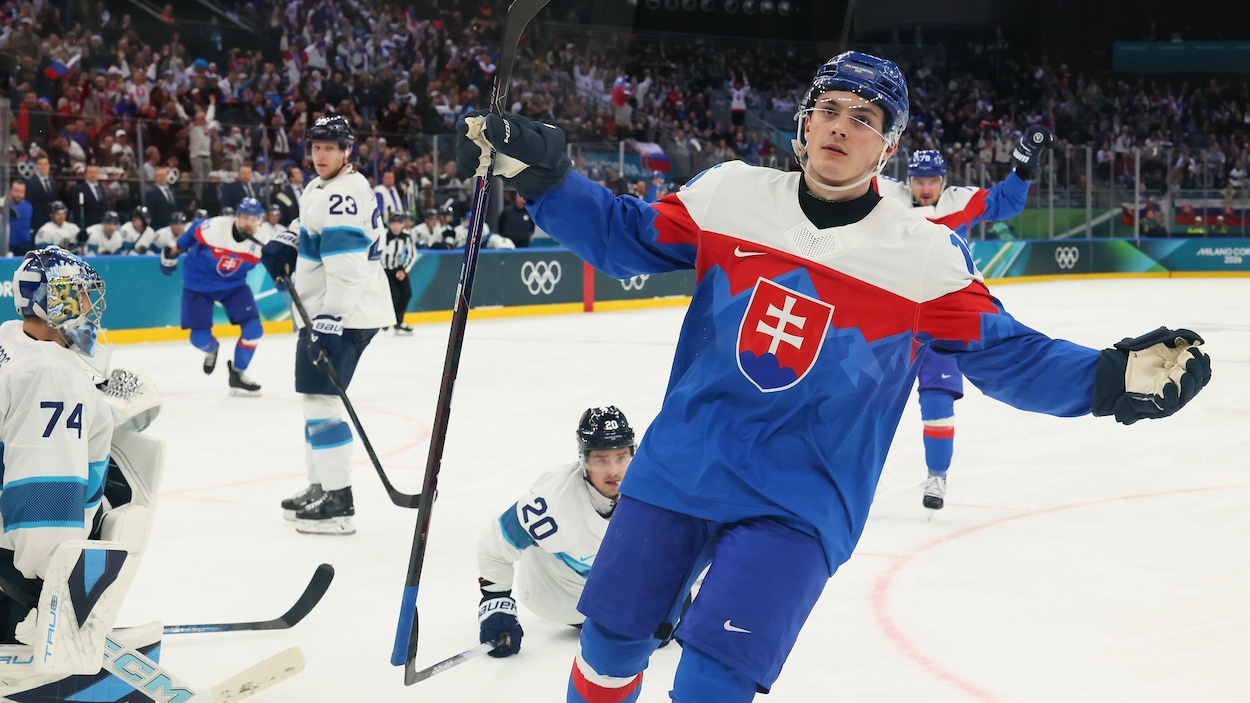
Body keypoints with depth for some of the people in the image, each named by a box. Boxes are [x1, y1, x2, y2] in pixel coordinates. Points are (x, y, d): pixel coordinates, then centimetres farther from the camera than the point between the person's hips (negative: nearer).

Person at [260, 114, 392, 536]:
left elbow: (347, 265, -26)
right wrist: (285, 245, 16)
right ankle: (320, 486, 29)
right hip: (326, 310, 11)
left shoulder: (343, 194, -18)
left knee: (320, 396, -12)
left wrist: (330, 320, -29)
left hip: (346, 312, -11)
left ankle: (338, 503, -12)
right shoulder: (321, 188, 16)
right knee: (315, 396, 18)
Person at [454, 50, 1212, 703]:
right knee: (611, 638, 12)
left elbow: (1007, 355, -4)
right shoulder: (732, 194, -2)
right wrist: (539, 172, -6)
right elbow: (624, 235, 6)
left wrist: (1113, 377, -19)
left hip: (800, 503, -3)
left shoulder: (926, 254, -8)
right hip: (678, 467, 3)